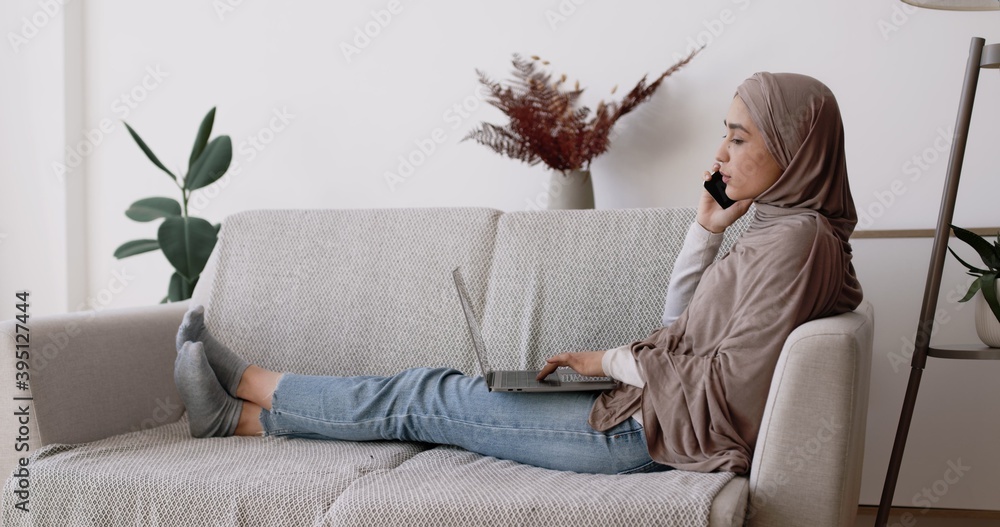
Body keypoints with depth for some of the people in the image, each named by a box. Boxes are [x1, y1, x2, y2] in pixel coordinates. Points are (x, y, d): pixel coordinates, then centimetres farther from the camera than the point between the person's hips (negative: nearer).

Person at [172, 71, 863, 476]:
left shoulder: (797, 238, -17)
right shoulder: (775, 230, 13)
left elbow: (729, 386, -23)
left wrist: (615, 360, -12)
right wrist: (709, 226, 7)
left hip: (654, 431, -9)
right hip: (644, 409, 9)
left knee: (428, 399, 0)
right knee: (435, 391, 6)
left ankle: (243, 382, 16)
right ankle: (239, 416, 16)